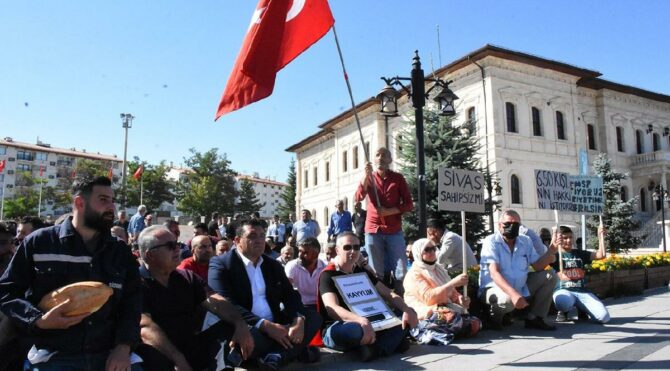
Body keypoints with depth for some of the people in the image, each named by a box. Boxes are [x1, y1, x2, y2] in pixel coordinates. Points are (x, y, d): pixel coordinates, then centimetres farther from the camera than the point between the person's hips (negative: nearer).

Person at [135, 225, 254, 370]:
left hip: (193, 347, 5)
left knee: (231, 328, -11)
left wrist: (240, 323, -18)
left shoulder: (187, 277, 13)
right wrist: (178, 359, -31)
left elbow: (213, 301, 1)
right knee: (153, 356, -37)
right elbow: (146, 326, -21)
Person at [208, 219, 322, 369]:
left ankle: (277, 356, -28)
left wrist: (299, 320, -16)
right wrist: (265, 325, -25)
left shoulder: (274, 265, 15)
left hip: (276, 326, 6)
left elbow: (290, 295, 8)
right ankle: (294, 347, -11)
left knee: (314, 319, -10)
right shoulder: (221, 264, -5)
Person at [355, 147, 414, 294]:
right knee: (377, 273, 4)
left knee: (400, 272, -2)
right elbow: (359, 197, -7)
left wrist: (389, 211, -12)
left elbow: (409, 204, 2)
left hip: (394, 231, 0)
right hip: (373, 231, 1)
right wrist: (366, 175, -15)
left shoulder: (398, 178, 6)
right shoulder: (369, 178, 10)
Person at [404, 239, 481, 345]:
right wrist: (453, 282, -25)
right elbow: (429, 297, -22)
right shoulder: (414, 274, -7)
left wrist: (460, 298, -5)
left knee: (475, 324, -16)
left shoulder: (439, 269, 17)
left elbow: (451, 292, 20)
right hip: (428, 316, -8)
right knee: (454, 319, -36)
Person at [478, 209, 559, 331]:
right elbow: (494, 273, -26)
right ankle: (495, 318, -4)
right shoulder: (491, 241, -15)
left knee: (550, 276, 0)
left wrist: (551, 251, -11)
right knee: (508, 299, -39)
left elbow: (537, 266, 5)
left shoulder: (526, 241, 6)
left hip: (520, 289, 7)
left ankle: (534, 318, 2)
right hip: (494, 289, -7)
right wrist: (513, 293, -41)